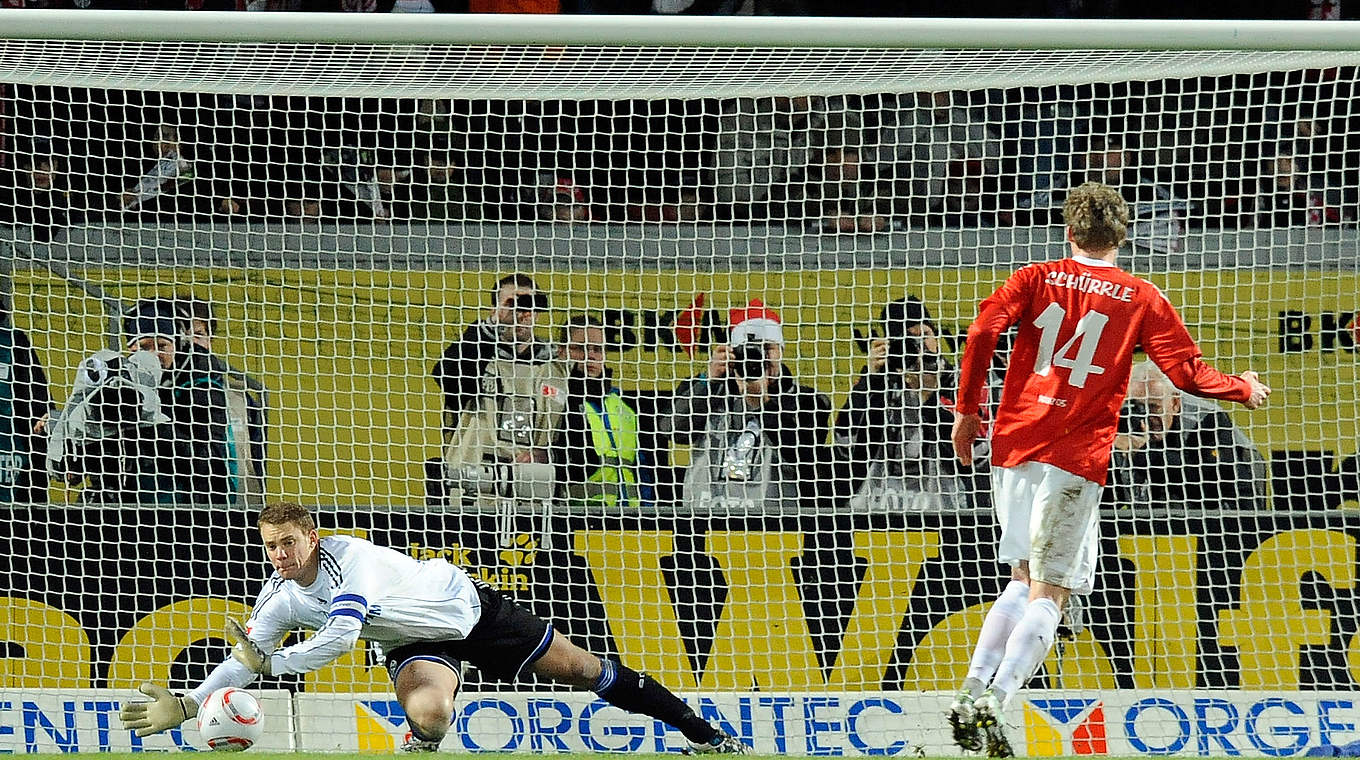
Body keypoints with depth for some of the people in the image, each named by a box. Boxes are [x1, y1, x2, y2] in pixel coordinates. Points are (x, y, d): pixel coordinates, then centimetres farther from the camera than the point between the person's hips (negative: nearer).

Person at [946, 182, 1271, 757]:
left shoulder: (1035, 280, 9)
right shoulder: (1142, 299, 5)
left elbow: (982, 332, -6)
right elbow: (1189, 374, 2)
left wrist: (967, 410, 3)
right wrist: (1244, 390, 20)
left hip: (1012, 449, 3)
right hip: (1076, 458, -3)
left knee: (1026, 578, 19)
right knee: (1050, 592, -1)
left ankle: (973, 690, 5)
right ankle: (994, 702, -20)